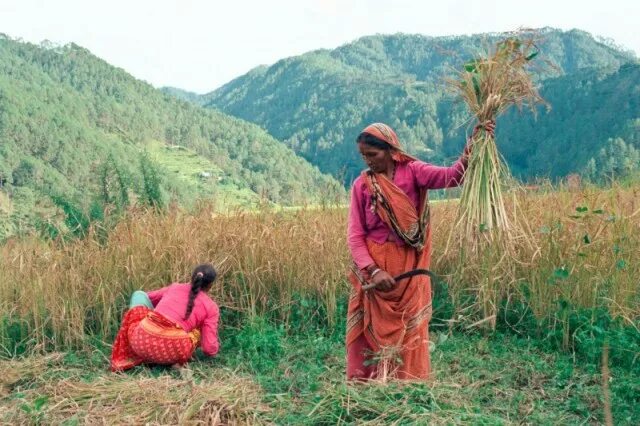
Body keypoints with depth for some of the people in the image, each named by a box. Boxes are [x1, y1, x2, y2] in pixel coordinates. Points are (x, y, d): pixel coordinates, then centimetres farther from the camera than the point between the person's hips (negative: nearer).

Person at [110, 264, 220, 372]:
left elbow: (149, 297, 36)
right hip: (172, 353, -1)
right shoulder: (211, 307, 8)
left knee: (139, 294, 27)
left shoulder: (175, 287, 16)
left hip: (142, 342, 1)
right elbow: (210, 349, 3)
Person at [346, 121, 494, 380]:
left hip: (408, 269, -1)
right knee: (370, 335, 9)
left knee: (408, 334, 8)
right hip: (372, 267, 1)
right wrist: (373, 270, -16)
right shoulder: (362, 184, 0)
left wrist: (472, 148, -35)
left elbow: (451, 176, -20)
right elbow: (355, 235, -4)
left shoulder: (411, 171, -3)